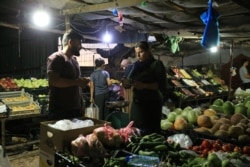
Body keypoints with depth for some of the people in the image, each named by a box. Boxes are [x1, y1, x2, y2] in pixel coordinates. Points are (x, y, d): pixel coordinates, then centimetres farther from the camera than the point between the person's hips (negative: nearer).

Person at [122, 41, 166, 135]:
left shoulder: (157, 64, -5)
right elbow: (130, 79, 12)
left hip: (151, 104, -6)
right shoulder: (136, 65, 12)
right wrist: (127, 81, -11)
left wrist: (144, 85, -25)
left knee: (150, 132, -2)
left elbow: (162, 85, -14)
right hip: (137, 102, 6)